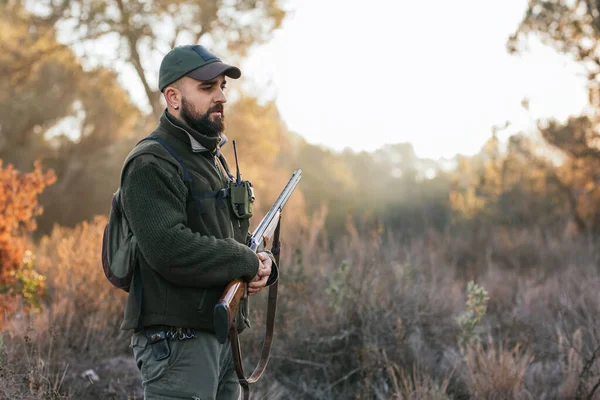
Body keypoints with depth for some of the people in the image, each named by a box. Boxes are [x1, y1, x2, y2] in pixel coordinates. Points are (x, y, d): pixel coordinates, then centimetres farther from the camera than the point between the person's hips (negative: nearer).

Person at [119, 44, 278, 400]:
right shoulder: (151, 165, -12)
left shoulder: (214, 159, 19)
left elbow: (242, 237, 24)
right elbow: (170, 249, -25)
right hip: (177, 340, -9)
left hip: (222, 336, 9)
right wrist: (247, 263, -14)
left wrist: (264, 266, 0)